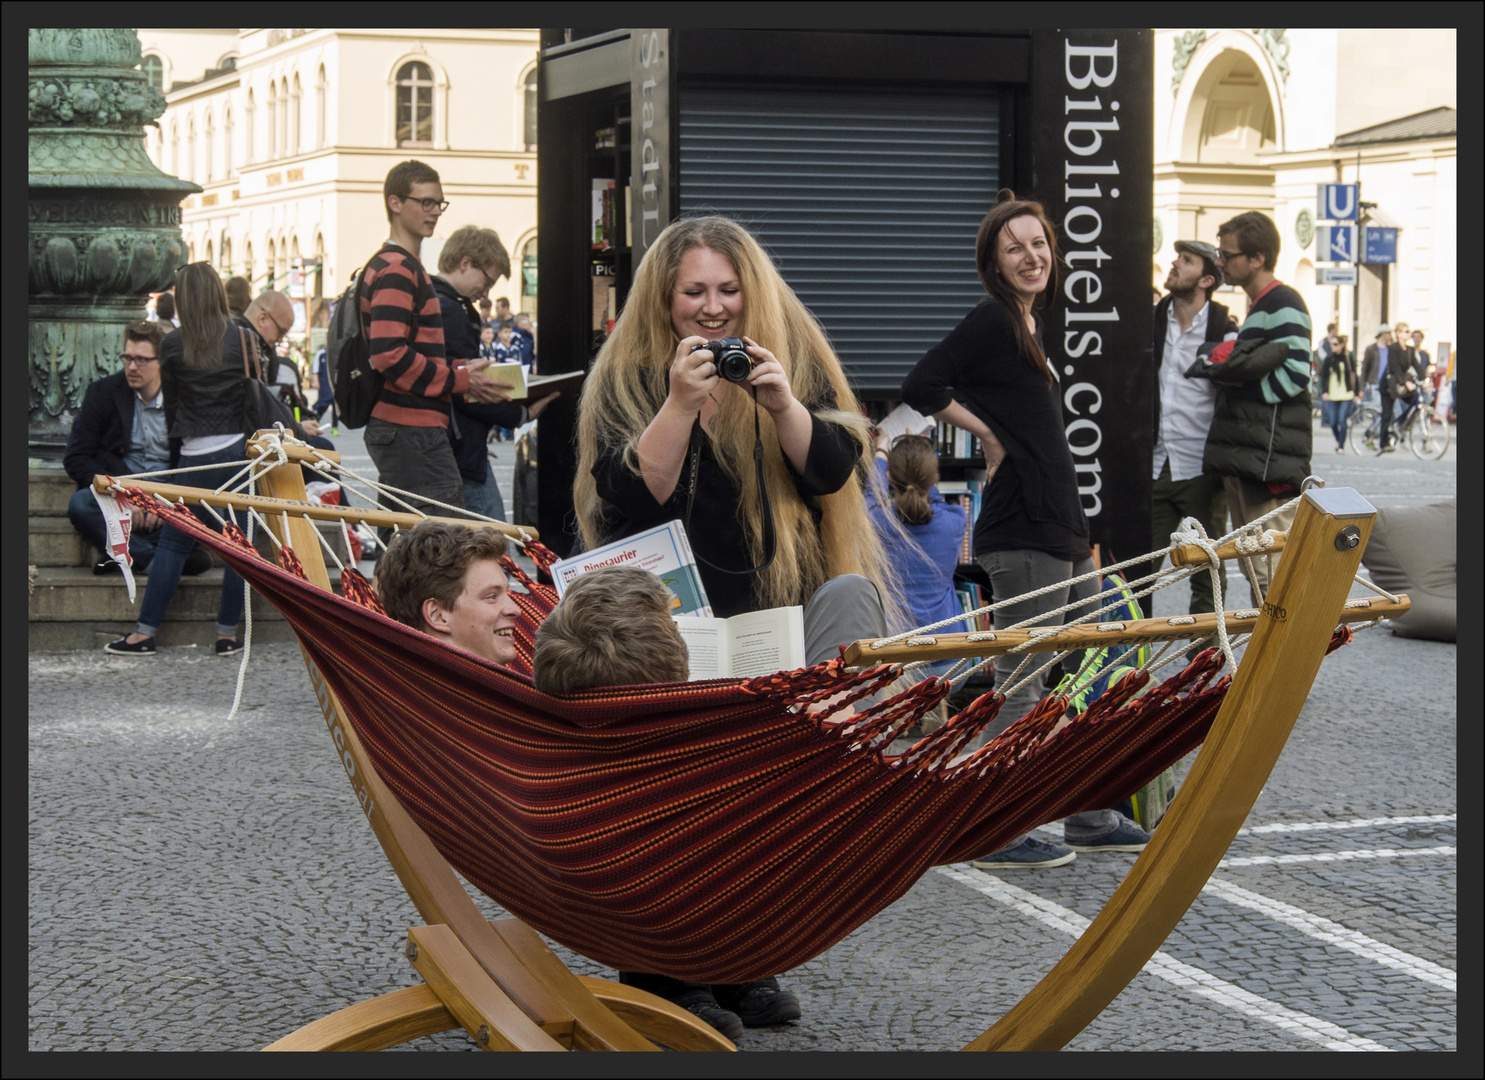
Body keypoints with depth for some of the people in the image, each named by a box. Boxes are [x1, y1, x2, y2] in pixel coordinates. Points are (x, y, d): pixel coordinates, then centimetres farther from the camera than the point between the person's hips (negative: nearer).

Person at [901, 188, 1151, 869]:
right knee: (1019, 685, -7)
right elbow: (920, 387, -21)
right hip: (1022, 535, -10)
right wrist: (990, 437, -12)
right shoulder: (991, 321, -11)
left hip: (1059, 529, 10)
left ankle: (1091, 820, 24)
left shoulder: (1028, 326, 18)